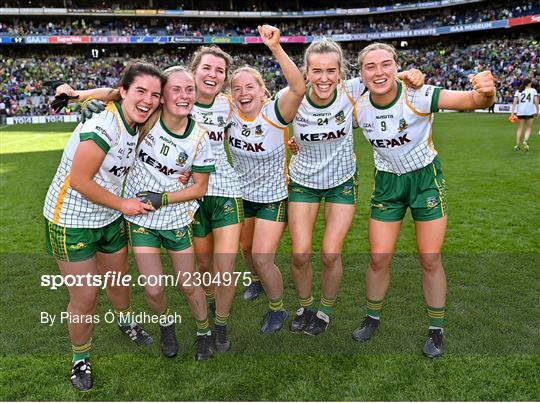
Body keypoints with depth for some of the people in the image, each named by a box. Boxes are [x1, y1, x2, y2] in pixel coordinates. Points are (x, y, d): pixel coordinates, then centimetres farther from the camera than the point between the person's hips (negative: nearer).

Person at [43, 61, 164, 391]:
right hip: (71, 221, -7)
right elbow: (79, 181, -25)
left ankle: (126, 321, 53)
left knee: (118, 280, 23)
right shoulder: (102, 128, -28)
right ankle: (80, 358, 29)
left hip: (109, 219, 7)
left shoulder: (136, 127, -2)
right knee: (85, 298, 3)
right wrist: (123, 204, -16)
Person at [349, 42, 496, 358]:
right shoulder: (358, 107, -11)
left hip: (426, 179, -2)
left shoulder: (418, 96, -22)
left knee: (430, 259, 1)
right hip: (387, 182, 2)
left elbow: (473, 100, -32)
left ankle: (436, 330, 22)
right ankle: (373, 318, 27)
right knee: (379, 258, 1)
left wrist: (486, 92, -56)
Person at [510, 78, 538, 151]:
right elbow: (536, 102, -1)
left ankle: (517, 145, 8)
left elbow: (514, 102, 0)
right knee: (529, 128, 7)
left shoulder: (518, 91, 9)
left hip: (520, 112, 2)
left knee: (520, 128, 10)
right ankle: (526, 140, -19)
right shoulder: (533, 90, 6)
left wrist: (512, 112, -2)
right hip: (530, 112, -2)